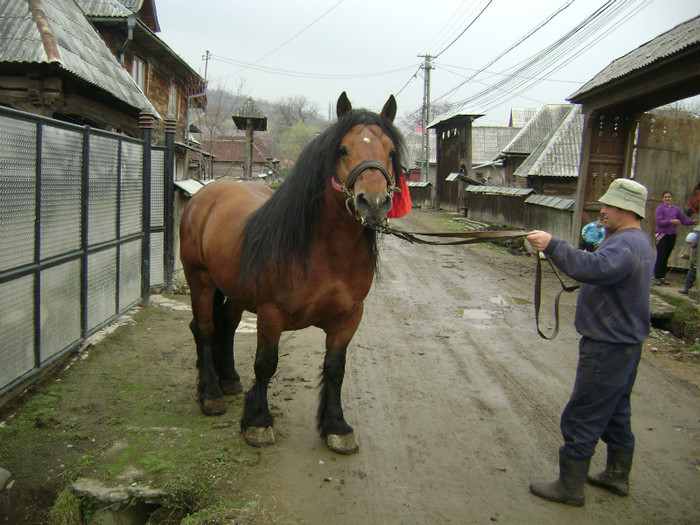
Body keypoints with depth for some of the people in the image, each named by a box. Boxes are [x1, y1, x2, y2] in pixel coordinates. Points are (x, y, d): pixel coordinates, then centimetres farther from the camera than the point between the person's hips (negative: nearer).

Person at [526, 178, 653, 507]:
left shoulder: (625, 245, -22)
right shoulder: (638, 240, 13)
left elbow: (593, 268, -40)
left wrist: (552, 245, -40)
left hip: (607, 348, -11)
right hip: (624, 343, 11)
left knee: (581, 418, -2)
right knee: (615, 412, 22)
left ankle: (570, 487, 8)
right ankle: (617, 476, 35)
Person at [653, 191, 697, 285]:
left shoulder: (676, 209, 10)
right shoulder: (660, 208, -4)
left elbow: (684, 220, 11)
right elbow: (659, 222, -14)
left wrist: (692, 222, -6)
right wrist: (671, 221, -24)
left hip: (672, 235, 5)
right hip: (662, 235, -5)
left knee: (666, 257, 10)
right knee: (661, 257, -8)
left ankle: (662, 277, 17)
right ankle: (656, 277, -2)